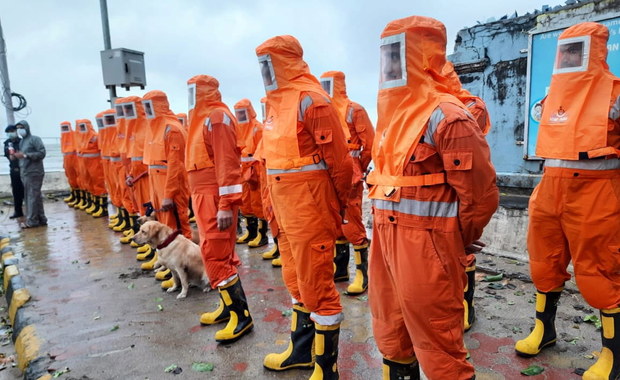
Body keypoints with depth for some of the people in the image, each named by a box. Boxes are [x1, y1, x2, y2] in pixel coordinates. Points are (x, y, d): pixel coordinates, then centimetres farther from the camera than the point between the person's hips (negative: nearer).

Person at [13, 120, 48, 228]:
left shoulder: (35, 139, -5)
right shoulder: (22, 141, 19)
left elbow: (42, 153, -15)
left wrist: (25, 155, -18)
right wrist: (17, 156, 5)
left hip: (34, 173, -8)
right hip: (25, 173, 8)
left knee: (33, 196, -5)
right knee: (36, 196, 10)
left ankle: (32, 221, 0)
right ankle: (41, 219, 14)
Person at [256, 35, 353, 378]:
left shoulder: (309, 99, -13)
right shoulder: (276, 102, 15)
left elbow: (338, 159, -14)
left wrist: (338, 205, -7)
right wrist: (274, 202, 16)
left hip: (308, 205, -9)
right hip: (284, 206, 10)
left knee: (316, 284, 1)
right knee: (296, 281, 20)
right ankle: (302, 349, 38)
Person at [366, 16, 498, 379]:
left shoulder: (446, 116, -15)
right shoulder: (395, 110, 13)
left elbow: (480, 193, -15)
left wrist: (453, 244, -2)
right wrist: (386, 231, 15)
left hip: (424, 243, -9)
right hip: (385, 236, 9)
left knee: (436, 345, 5)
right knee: (391, 334, 23)